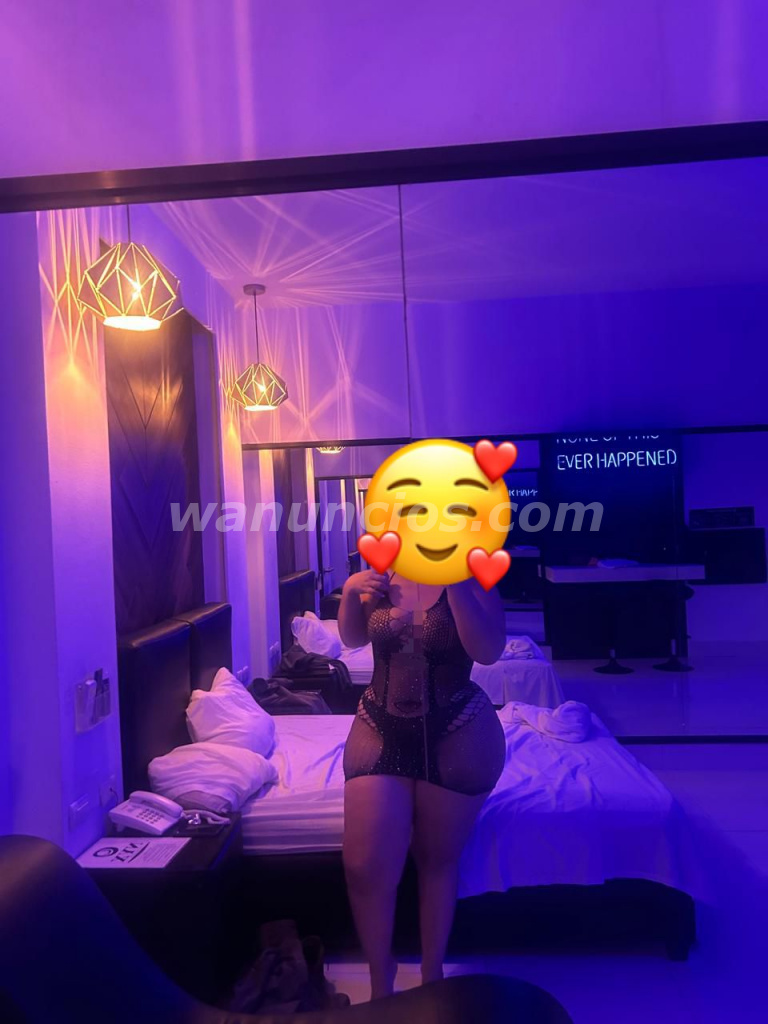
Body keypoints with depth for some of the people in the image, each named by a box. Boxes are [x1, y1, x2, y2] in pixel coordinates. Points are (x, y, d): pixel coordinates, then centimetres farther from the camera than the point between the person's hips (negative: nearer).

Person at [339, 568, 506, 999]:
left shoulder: (470, 574, -11)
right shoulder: (380, 571, -1)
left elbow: (489, 651, -24)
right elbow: (353, 638, 6)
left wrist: (454, 580, -33)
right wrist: (350, 592, -14)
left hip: (457, 736, -2)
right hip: (380, 729, 3)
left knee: (438, 860, 14)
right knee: (364, 866, -1)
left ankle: (432, 974, 38)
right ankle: (380, 979, 27)